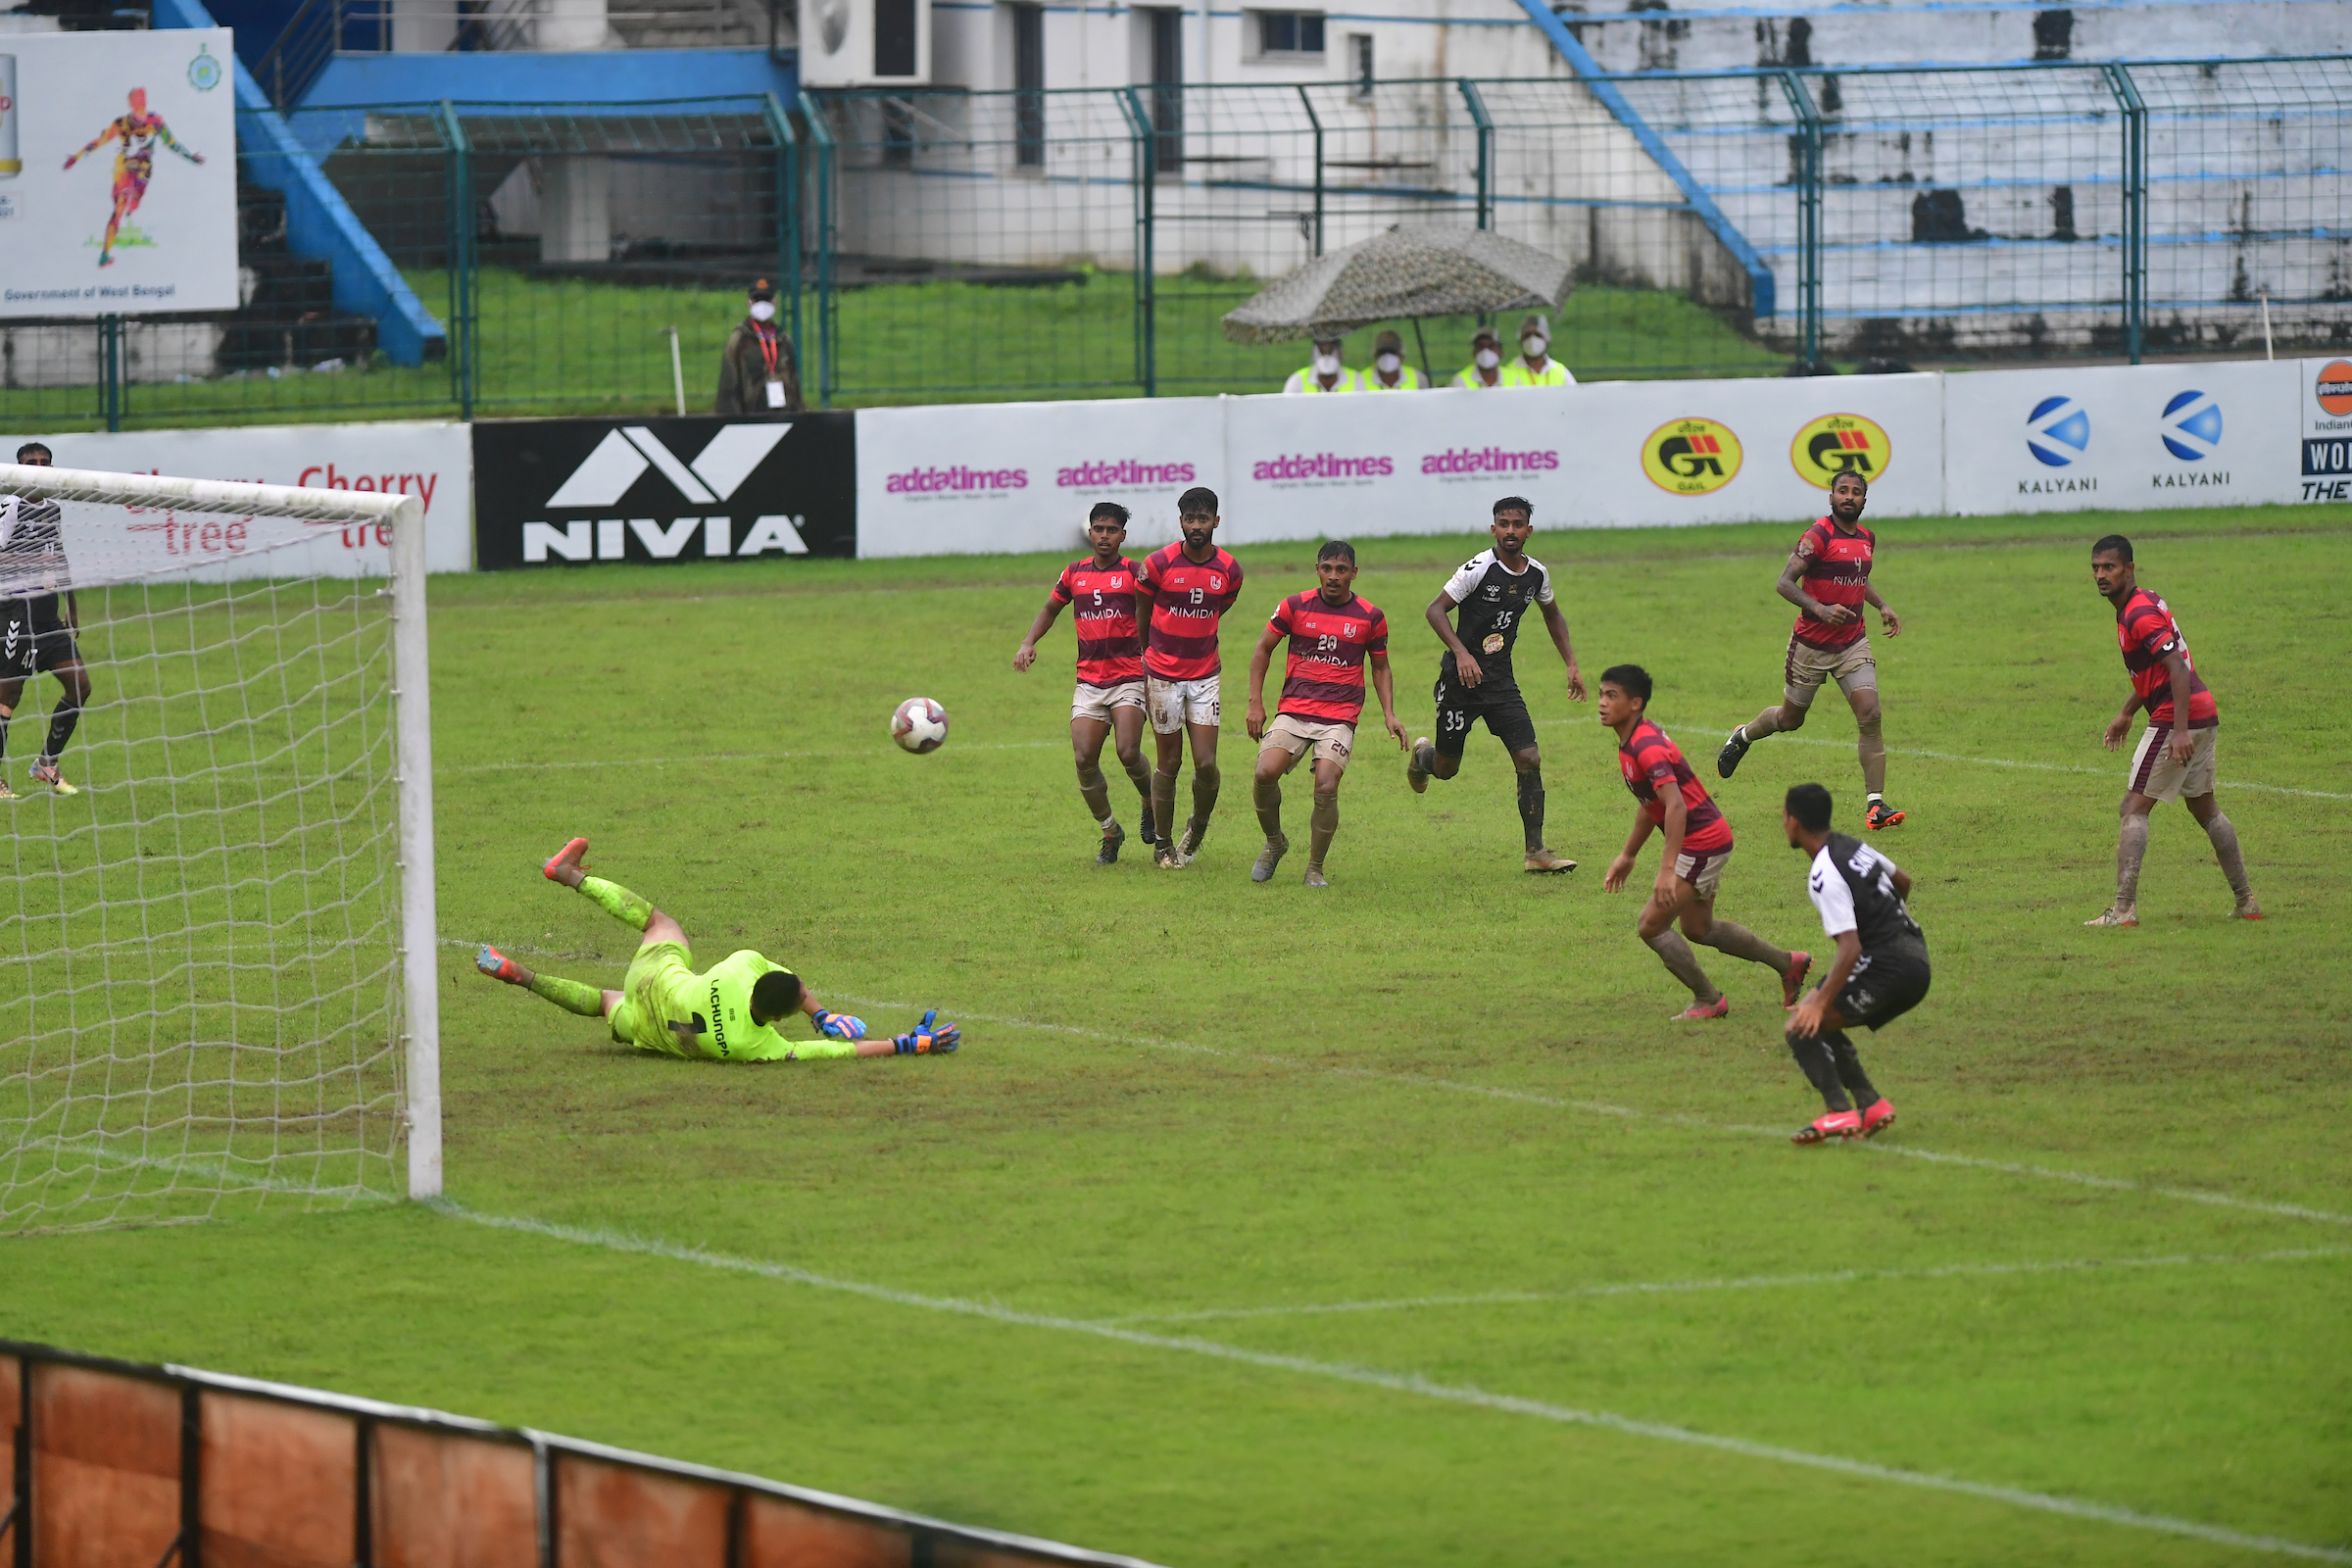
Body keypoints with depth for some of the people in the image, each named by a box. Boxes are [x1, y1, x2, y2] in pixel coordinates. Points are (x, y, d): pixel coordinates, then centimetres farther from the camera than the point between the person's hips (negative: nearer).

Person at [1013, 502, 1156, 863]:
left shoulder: (1134, 573, -2)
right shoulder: (1074, 573, 10)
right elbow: (1050, 609, 25)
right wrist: (1029, 642, 10)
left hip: (1129, 678, -4)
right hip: (1089, 681, 4)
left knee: (1128, 753, -20)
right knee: (1085, 759, -8)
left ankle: (1151, 803, 13)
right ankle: (1110, 832, 11)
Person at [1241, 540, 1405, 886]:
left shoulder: (1370, 618, 4)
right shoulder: (1295, 606, 4)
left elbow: (1381, 668, 17)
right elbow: (1263, 650, 13)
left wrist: (1389, 714, 5)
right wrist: (1256, 702, 6)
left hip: (1339, 718, -1)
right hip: (1293, 711, 1)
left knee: (1326, 788, -20)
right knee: (1265, 773, -20)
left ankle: (1315, 868, -1)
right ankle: (1274, 844, 7)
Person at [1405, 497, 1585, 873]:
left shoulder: (1536, 574, 3)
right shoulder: (1479, 567, -16)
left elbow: (1552, 615, 24)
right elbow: (1435, 609, -16)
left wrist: (1571, 664, 18)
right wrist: (1461, 652, -30)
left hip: (1501, 680, 4)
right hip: (1461, 676, -4)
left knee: (1530, 759, -9)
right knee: (1446, 768, 5)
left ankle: (1536, 852, -4)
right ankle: (1422, 755, 44)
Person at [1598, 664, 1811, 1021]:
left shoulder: (1646, 748, -25)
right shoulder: (1631, 743, 8)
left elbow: (1676, 807, -34)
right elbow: (1650, 802, 22)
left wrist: (1667, 871, -39)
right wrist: (1627, 855, 26)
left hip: (1702, 841, -10)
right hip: (1709, 836, 10)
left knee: (1652, 926, -8)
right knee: (1699, 928, 23)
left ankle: (1709, 1001, 6)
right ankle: (1788, 964, 35)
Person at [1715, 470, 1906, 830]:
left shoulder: (1867, 539, 8)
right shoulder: (1819, 536, -16)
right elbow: (1785, 582, -21)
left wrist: (1882, 606, 13)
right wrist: (1819, 609, -34)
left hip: (1853, 643, 5)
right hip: (1812, 644, -5)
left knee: (1870, 715, -13)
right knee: (1791, 718, 12)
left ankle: (1875, 804, -12)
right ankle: (1743, 737, 46)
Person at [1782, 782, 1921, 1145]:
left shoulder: (1825, 877, -17)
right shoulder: (1854, 846, 11)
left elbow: (1851, 948, -23)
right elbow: (1903, 881, 28)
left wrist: (1821, 1002, -24)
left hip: (1887, 966, -10)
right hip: (1918, 960, 10)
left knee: (1803, 1029, -11)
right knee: (1822, 1028, 19)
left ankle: (1840, 1113, -24)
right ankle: (1871, 1104, 8)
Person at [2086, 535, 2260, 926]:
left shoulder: (2140, 614, -16)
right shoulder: (2144, 604, 15)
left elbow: (2178, 668, -24)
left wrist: (2181, 730, -29)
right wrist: (2126, 713, 31)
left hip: (2176, 718, -10)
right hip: (2204, 714, 10)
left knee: (2134, 808, -7)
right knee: (2205, 807, 18)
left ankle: (2124, 908, -12)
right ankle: (2245, 901, 21)